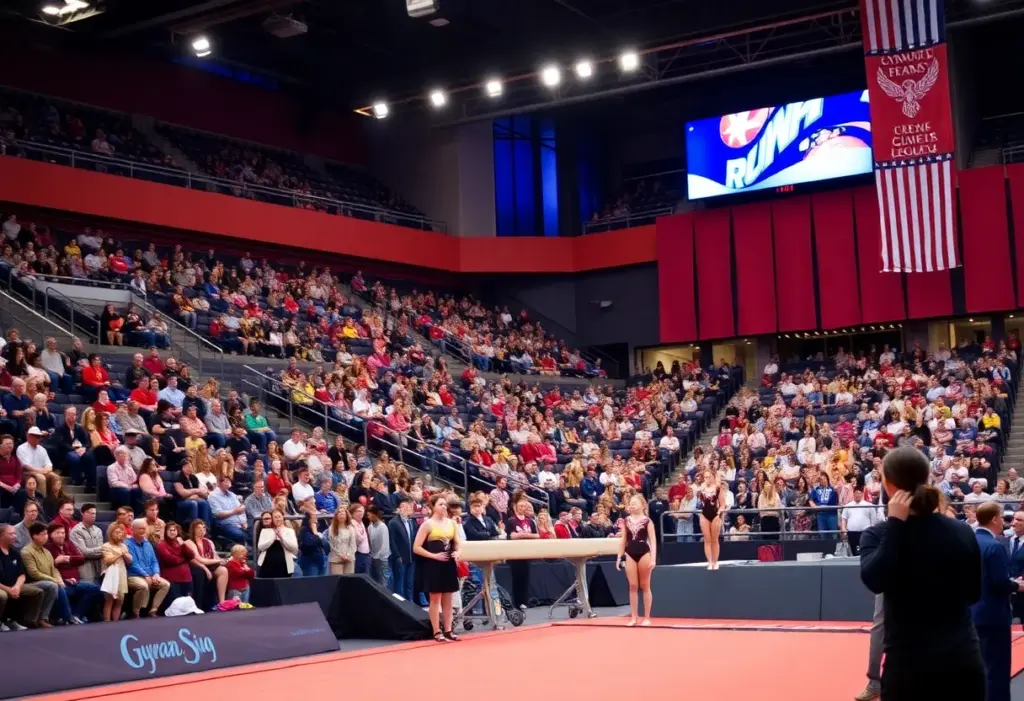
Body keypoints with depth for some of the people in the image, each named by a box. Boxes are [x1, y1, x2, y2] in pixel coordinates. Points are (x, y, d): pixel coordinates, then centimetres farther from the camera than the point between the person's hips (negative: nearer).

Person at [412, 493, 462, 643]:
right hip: (433, 565, -5)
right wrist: (434, 555, -17)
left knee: (447, 599, 9)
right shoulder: (427, 524, -6)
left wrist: (457, 552, -5)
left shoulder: (451, 523, 9)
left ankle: (448, 630, 15)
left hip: (449, 564, 5)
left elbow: (457, 543, 17)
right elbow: (416, 548, -10)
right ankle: (437, 632, 5)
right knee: (435, 599, 1)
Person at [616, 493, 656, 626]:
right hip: (630, 554, 4)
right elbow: (623, 540, 12)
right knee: (633, 586, 4)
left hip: (644, 554, -4)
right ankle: (633, 617, 8)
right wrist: (619, 557, 9)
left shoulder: (647, 521, -5)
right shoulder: (626, 521, 8)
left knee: (645, 586, 4)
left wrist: (653, 558, -15)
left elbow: (653, 541, -7)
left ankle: (647, 618, 9)